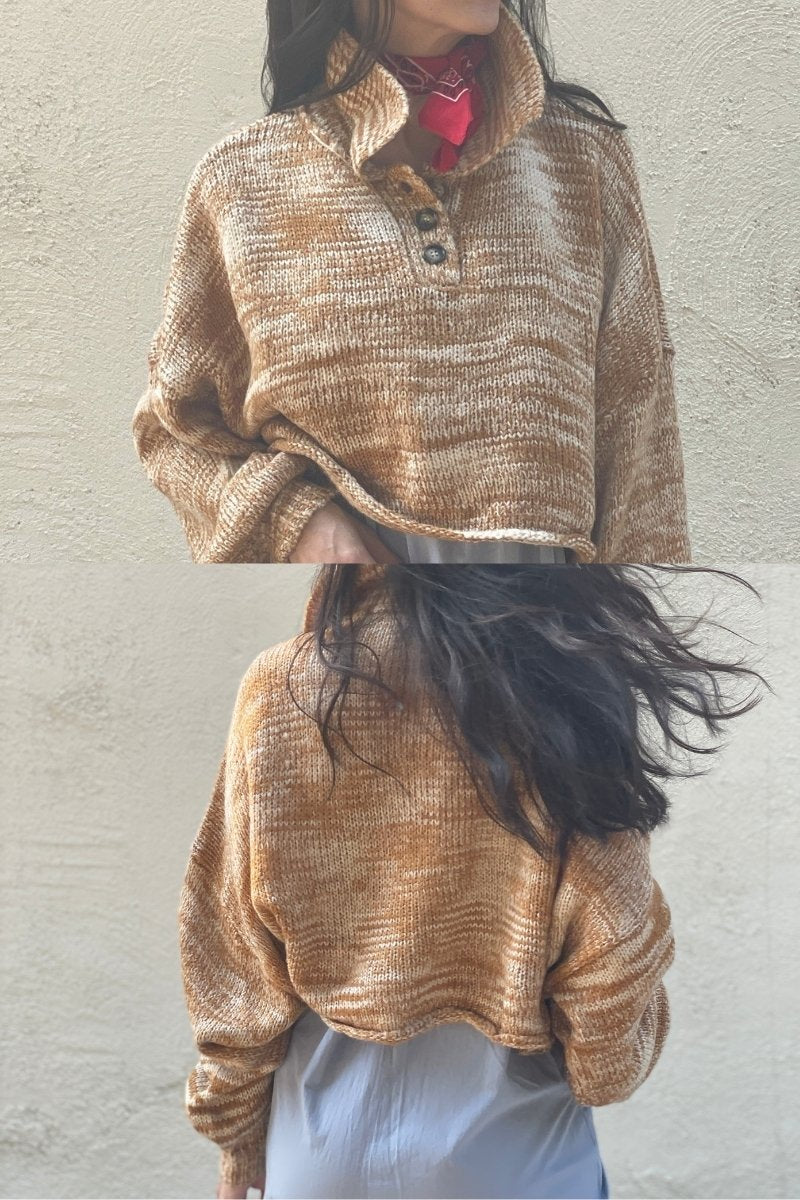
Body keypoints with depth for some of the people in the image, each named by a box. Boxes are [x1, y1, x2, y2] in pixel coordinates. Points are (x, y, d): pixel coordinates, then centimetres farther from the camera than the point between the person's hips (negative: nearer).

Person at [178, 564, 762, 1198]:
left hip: (324, 1149, 1)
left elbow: (235, 960, -9)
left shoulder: (283, 688, -17)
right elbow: (611, 965, -14)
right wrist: (606, 1067, 7)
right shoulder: (569, 692, -21)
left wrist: (235, 1130, 6)